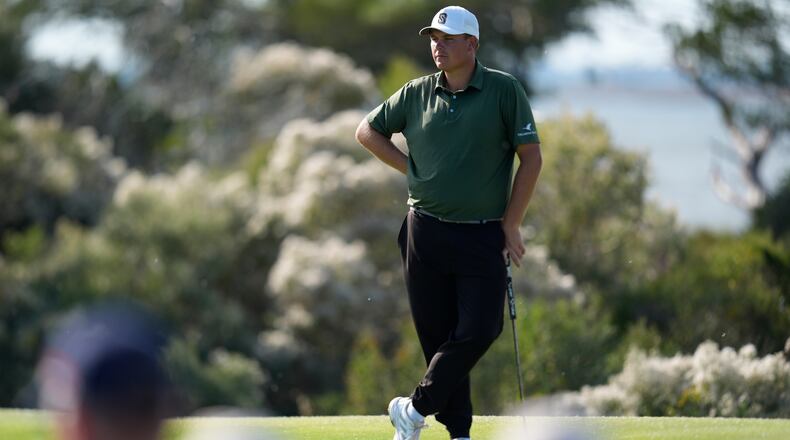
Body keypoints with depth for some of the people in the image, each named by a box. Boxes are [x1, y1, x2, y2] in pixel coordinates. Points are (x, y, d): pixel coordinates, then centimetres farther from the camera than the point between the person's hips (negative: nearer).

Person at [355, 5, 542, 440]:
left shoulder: (504, 90, -3)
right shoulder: (417, 93, 5)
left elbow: (531, 157, -2)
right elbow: (367, 130, 19)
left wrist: (511, 225, -4)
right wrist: (409, 168, 6)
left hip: (483, 236, -2)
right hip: (425, 232, 2)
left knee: (479, 330, -11)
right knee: (437, 334, 3)